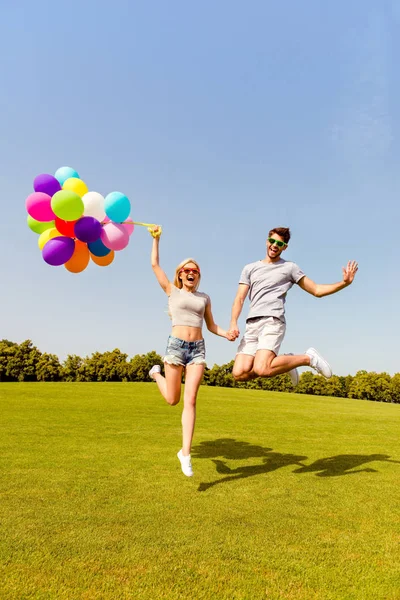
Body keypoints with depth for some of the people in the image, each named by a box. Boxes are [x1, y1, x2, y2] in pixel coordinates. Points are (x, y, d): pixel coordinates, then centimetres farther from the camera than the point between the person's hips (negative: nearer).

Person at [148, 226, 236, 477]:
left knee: (190, 401, -6)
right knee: (173, 400, 8)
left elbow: (211, 326, 16)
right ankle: (157, 373, 40)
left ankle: (186, 452, 1)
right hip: (176, 345, -2)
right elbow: (155, 264, 6)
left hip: (198, 348, 2)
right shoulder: (172, 291, 7)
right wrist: (156, 239, 8)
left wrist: (226, 334, -3)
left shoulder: (204, 298, 14)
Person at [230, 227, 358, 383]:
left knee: (261, 370, -25)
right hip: (251, 325, 4)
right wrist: (233, 323, -6)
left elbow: (317, 290, 13)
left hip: (273, 322, -4)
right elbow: (240, 298, 11)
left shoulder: (290, 267, 14)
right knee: (239, 373, -10)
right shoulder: (250, 268, 21)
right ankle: (283, 363, 12)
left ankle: (308, 358, -1)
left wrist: (344, 283, -2)